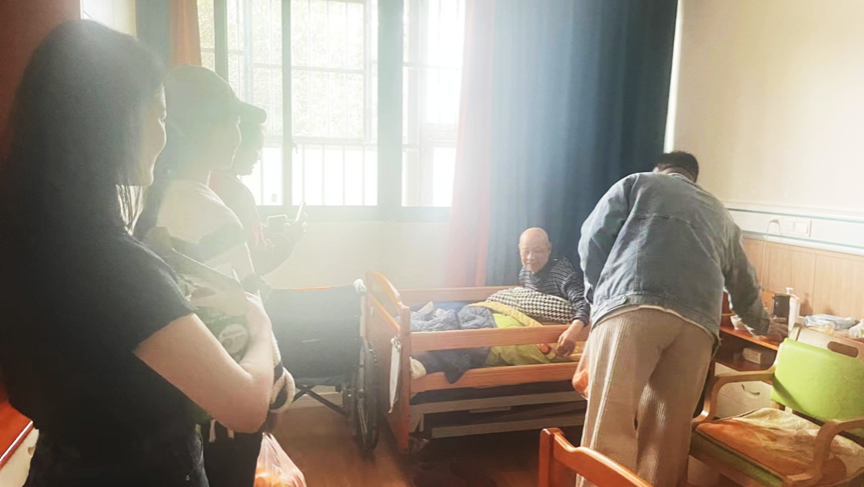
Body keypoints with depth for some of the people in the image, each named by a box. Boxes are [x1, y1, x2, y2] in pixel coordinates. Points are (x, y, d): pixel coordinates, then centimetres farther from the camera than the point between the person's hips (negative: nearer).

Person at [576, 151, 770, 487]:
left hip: (632, 308, -4)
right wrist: (761, 324, 64)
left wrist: (598, 293, 26)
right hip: (697, 324, 4)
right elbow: (744, 284, 45)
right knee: (667, 435, 8)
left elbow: (592, 239, 12)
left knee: (609, 426, -8)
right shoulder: (720, 214, 36)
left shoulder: (637, 183, 24)